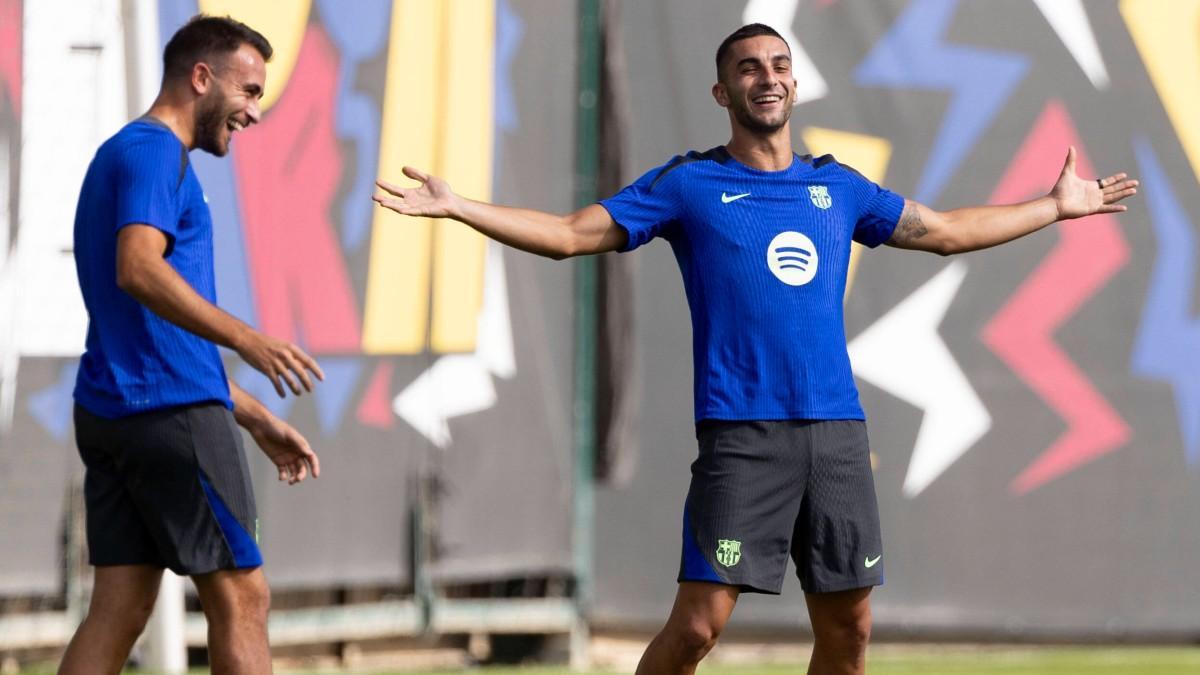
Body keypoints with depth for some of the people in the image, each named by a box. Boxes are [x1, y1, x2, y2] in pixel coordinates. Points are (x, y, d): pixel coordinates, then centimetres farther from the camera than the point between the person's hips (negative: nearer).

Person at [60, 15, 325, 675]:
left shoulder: (125, 154, 24)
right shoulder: (153, 152, -8)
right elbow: (138, 269, -27)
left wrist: (258, 420, 27)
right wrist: (246, 339, -34)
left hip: (108, 414, 9)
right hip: (172, 413, -9)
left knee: (120, 608, 4)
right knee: (240, 596, -3)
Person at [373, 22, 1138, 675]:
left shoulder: (838, 186, 15)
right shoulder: (688, 185, 5)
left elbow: (946, 232, 27)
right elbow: (570, 234, 4)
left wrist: (1057, 206, 30)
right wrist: (457, 207, -5)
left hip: (838, 429, 4)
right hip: (741, 431, -4)